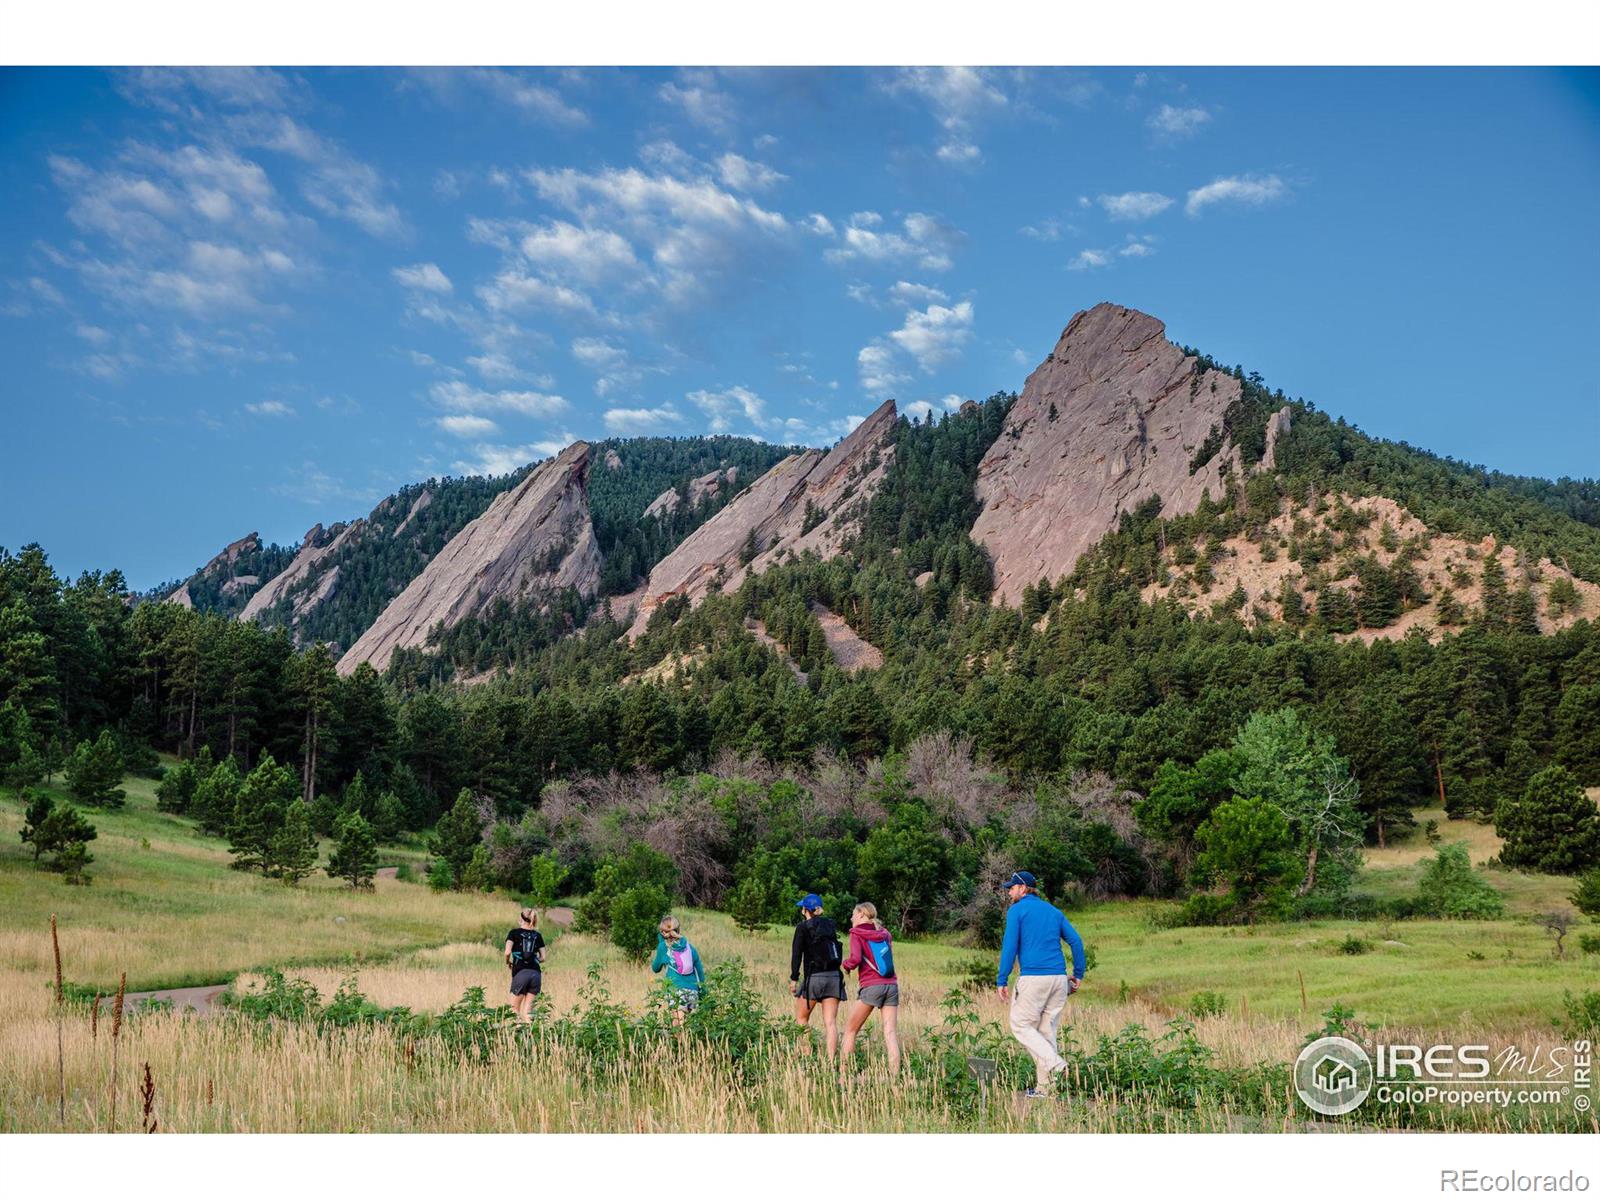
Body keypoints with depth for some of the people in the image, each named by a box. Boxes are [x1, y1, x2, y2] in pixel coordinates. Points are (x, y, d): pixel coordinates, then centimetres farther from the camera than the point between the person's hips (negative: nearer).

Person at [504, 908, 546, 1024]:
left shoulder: (514, 933, 5)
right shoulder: (537, 935, 14)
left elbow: (507, 952, -8)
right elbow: (542, 958, 10)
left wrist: (508, 962, 11)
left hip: (520, 973, -3)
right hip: (536, 973, 3)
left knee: (515, 1008, 7)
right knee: (528, 1009, 8)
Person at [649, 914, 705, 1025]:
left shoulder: (663, 946, 3)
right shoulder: (688, 945, 10)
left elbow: (656, 968, 16)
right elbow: (699, 968, 13)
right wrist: (702, 987, 19)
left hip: (676, 988, -4)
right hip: (692, 989, 4)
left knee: (678, 1023, -8)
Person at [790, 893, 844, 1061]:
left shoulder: (803, 927, -3)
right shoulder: (830, 925, 12)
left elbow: (796, 954, -6)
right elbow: (838, 952, 15)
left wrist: (794, 978, -3)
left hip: (814, 977, -4)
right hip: (834, 977, 4)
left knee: (801, 1018, 12)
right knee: (831, 1022, 1)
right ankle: (832, 1061, -6)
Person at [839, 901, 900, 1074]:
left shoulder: (857, 933, 1)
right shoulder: (884, 933, 17)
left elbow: (856, 959, -11)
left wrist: (844, 965, 7)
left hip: (871, 986, -5)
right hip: (891, 985, 5)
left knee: (850, 1030, 7)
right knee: (890, 1032, -1)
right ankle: (894, 1074, -11)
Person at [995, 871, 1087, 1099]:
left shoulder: (1017, 911, 1)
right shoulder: (1054, 911, 18)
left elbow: (1009, 946, -8)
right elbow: (1076, 941, 11)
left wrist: (1001, 980, -6)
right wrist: (1078, 974, 14)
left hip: (1033, 977, -6)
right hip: (1059, 978, 6)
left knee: (1021, 1026, 4)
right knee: (1047, 1030, 10)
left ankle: (1055, 1063, -15)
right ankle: (1044, 1088, 7)